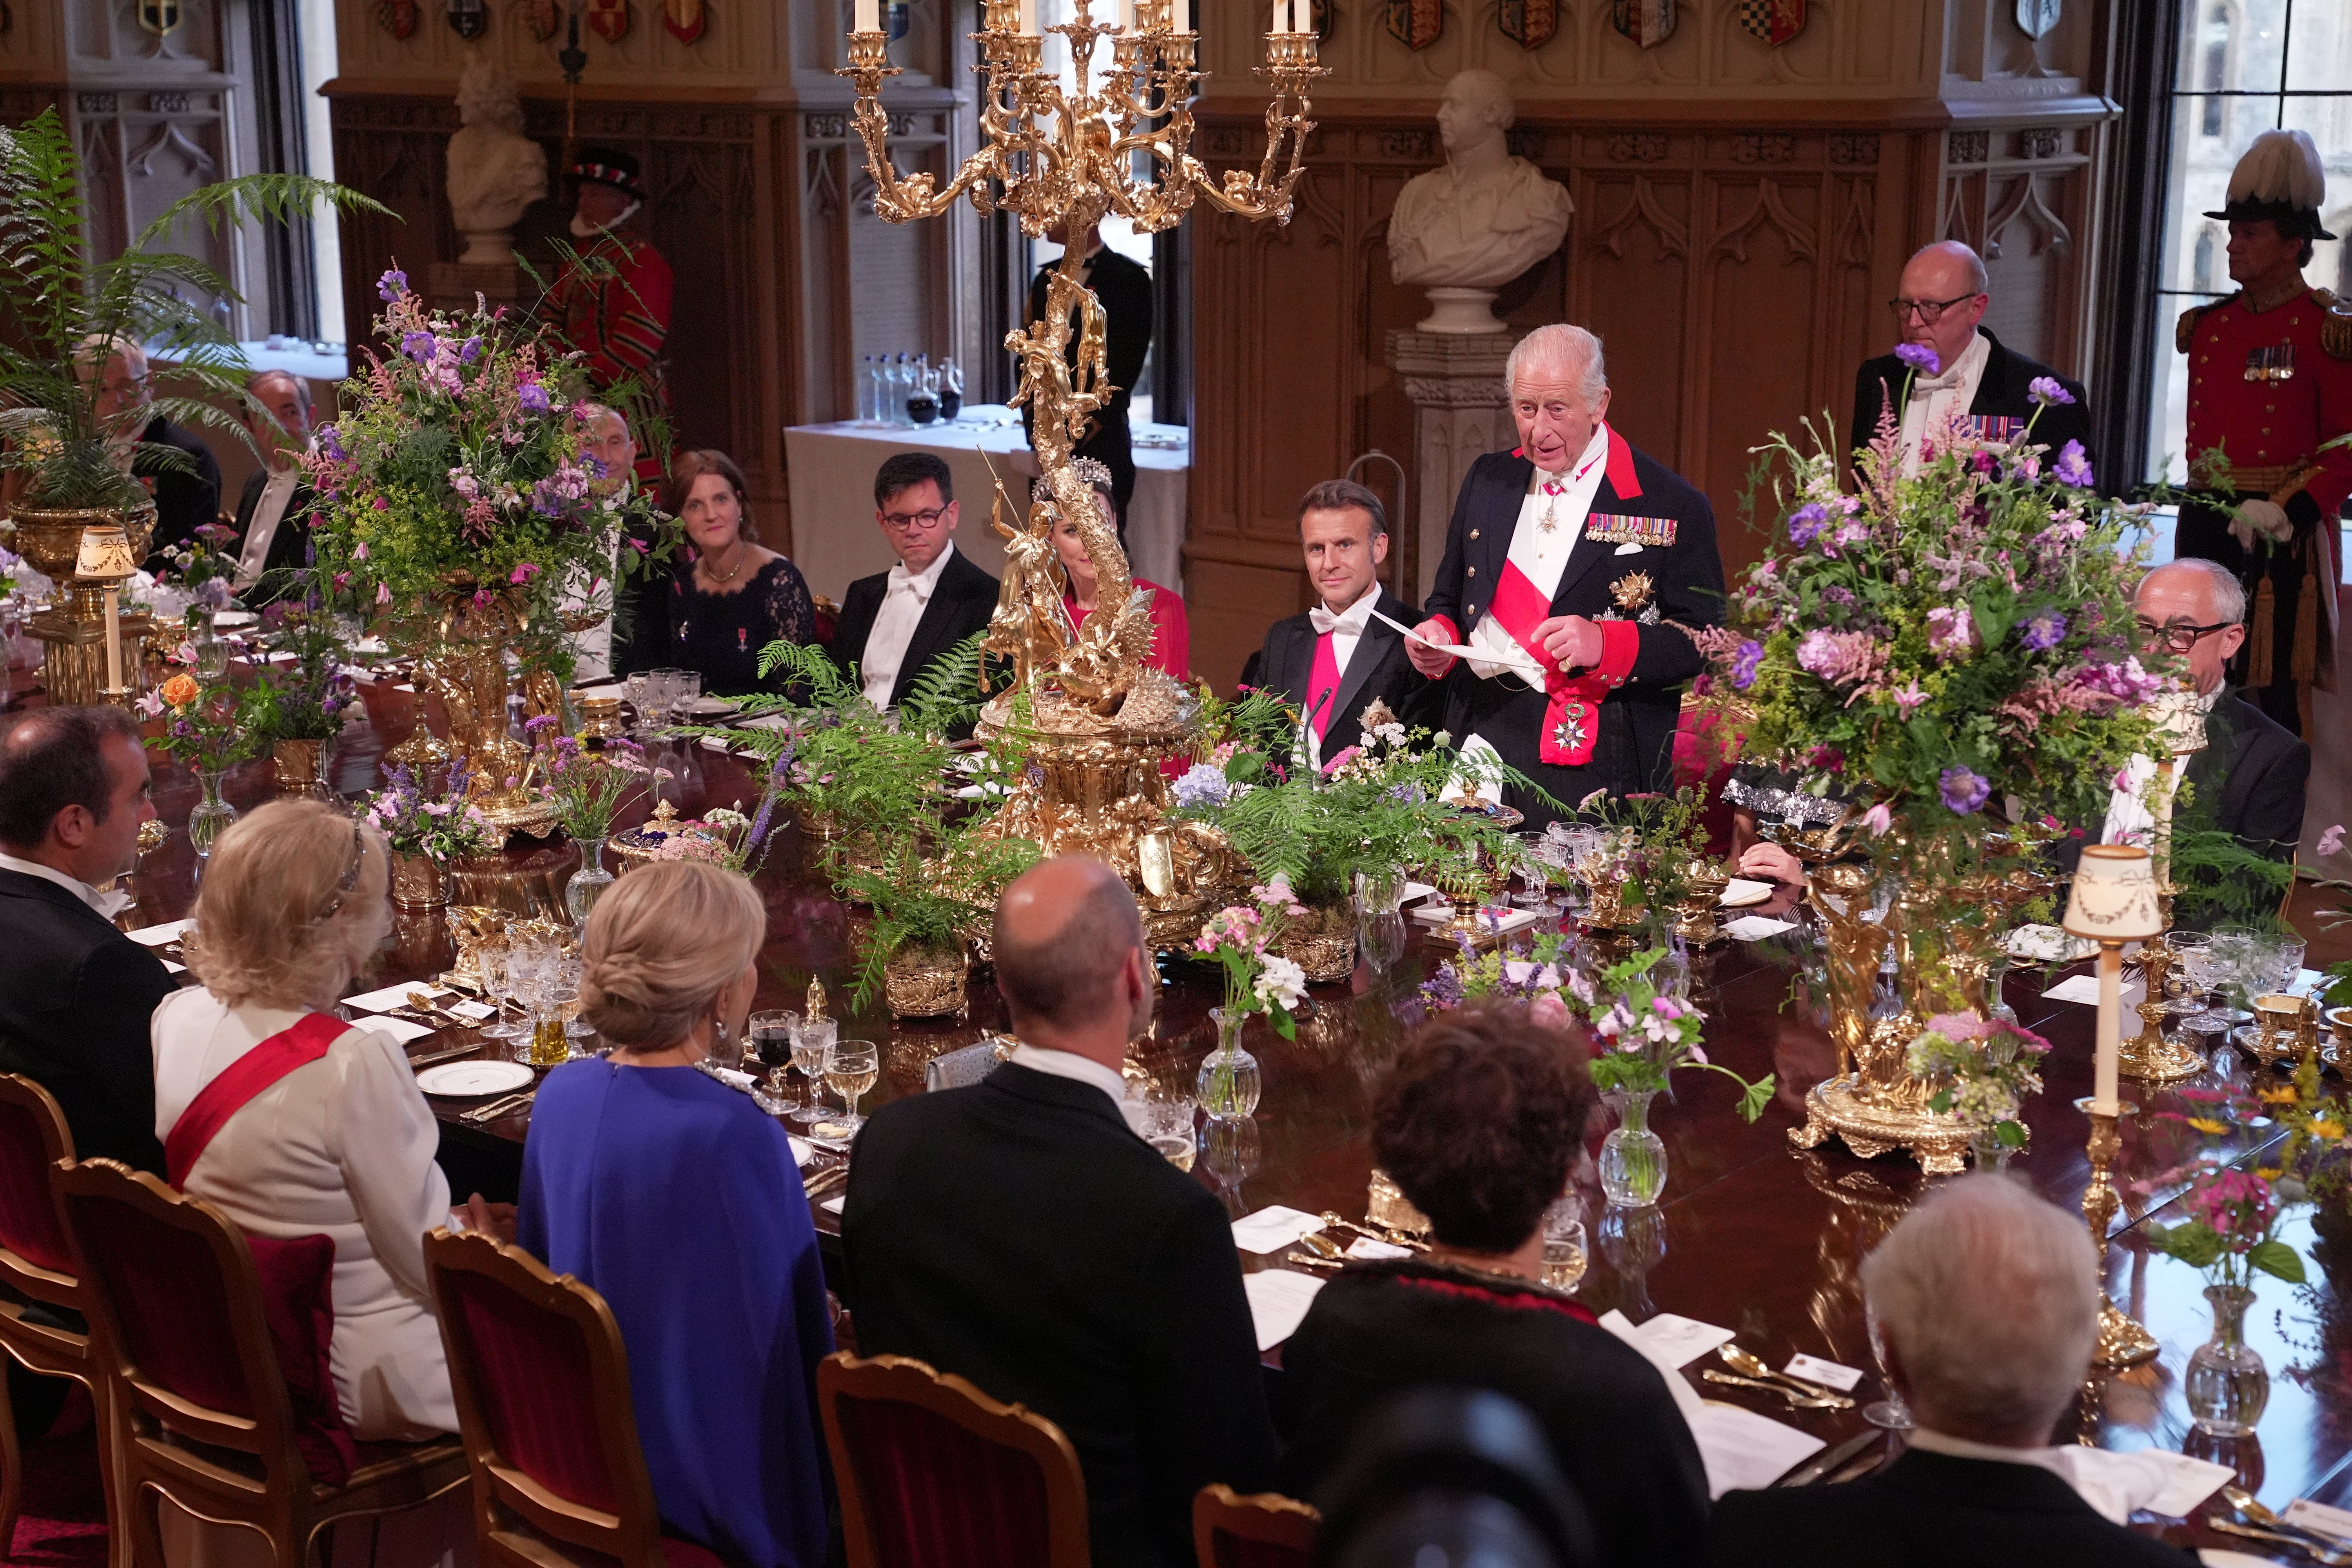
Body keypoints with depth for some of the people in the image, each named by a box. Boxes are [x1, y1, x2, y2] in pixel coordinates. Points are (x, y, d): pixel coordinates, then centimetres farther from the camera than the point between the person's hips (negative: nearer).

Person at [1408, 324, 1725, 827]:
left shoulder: (1670, 506, -3)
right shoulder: (1488, 480, 14)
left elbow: (1704, 641, -5)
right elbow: (1451, 601, 22)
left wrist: (1606, 643, -19)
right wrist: (1440, 635, 0)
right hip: (1480, 743, 4)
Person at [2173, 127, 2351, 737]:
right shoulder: (2209, 325, 12)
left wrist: (2288, 512, -21)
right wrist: (2204, 502, 11)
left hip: (2280, 532, -6)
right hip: (2204, 526, 6)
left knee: (2275, 688, -4)